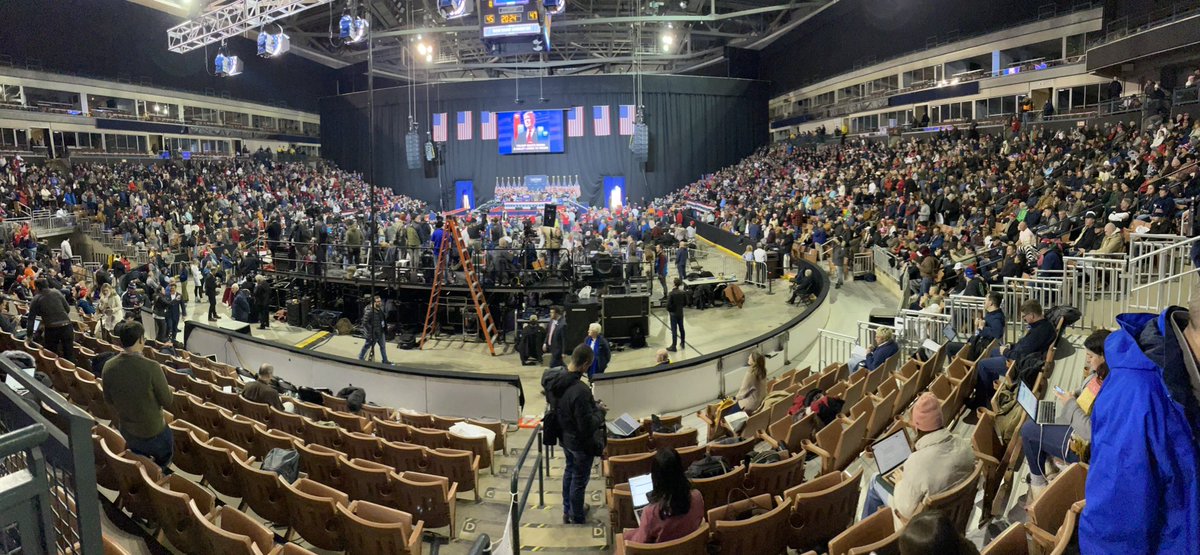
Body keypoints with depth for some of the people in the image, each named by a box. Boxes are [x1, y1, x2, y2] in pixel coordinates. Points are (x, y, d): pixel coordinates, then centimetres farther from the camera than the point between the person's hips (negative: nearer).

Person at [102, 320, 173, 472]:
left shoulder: (108, 367, -12)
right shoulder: (151, 367, -28)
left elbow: (108, 400, 3)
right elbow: (167, 402, -17)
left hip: (125, 430, 5)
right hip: (153, 431, -5)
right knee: (164, 458, 21)